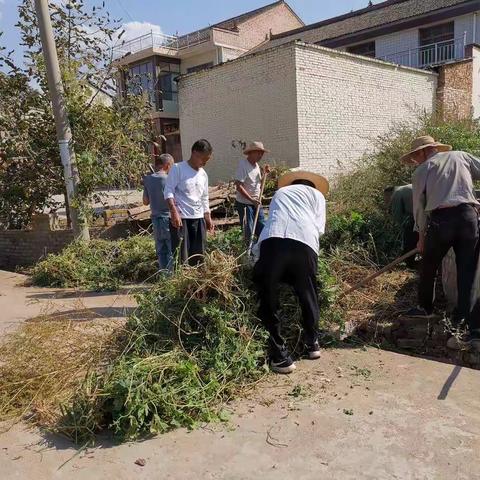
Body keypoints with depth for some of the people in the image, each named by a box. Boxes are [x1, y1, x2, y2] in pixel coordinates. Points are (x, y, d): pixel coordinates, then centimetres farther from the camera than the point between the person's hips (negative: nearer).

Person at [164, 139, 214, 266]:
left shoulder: (203, 174, 14)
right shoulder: (178, 168, -6)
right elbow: (168, 191, -11)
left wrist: (208, 218, 16)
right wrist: (174, 212, -21)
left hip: (198, 218, 7)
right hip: (180, 217, -6)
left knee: (198, 254, 9)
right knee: (180, 255, -6)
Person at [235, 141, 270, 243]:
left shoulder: (256, 165, 9)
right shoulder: (243, 165, -16)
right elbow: (239, 186, -22)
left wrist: (264, 173, 1)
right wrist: (252, 200, -24)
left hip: (256, 203, 8)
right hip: (244, 203, -8)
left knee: (262, 228, 10)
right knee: (248, 231, 1)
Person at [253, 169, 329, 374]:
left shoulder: (280, 192, 38)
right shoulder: (316, 193, 30)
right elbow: (320, 228, 17)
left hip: (272, 241, 1)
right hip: (304, 243, 0)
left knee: (268, 300, 11)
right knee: (308, 296, 19)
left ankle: (280, 355, 10)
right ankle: (312, 343, 36)